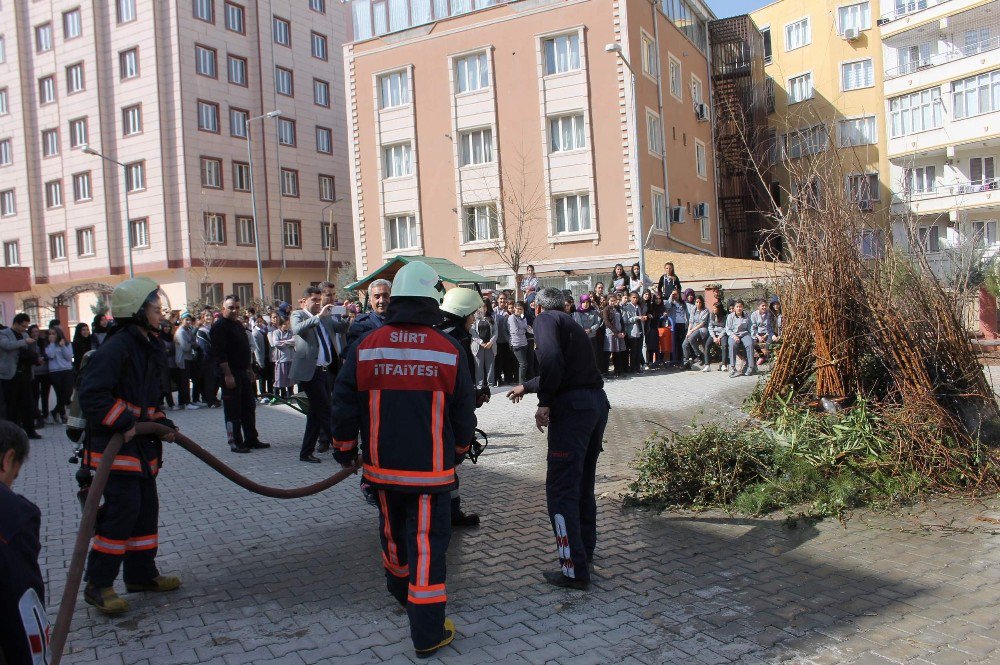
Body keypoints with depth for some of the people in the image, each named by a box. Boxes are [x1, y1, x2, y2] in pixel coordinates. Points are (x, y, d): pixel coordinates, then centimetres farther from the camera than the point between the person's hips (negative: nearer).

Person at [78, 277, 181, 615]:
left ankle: (141, 574, 26)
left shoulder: (150, 348, 14)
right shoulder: (116, 347, -17)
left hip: (141, 443, 10)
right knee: (122, 508, -10)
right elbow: (92, 395, -24)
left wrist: (163, 424, 9)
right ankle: (98, 585, 3)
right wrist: (123, 425, -24)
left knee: (146, 508, 14)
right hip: (115, 444, -10)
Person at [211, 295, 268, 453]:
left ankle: (251, 439, 20)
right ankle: (235, 443, 5)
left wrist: (249, 369, 21)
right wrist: (227, 375, -23)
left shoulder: (238, 324, 16)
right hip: (230, 374, -9)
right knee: (233, 410, -2)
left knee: (249, 408, 12)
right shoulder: (219, 326, -13)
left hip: (243, 372, 9)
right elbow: (219, 353, -20)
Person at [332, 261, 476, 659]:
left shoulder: (365, 348, -6)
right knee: (427, 543, 2)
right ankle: (428, 634, 7)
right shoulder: (449, 353, -10)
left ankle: (400, 591, 48)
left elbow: (344, 408, 0)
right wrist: (459, 449, 17)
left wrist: (345, 451, 15)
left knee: (394, 533, 24)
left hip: (383, 467, 3)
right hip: (431, 470, -3)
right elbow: (464, 415, -2)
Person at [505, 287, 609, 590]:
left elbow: (552, 359, -21)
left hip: (572, 406, -9)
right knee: (583, 483, 21)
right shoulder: (571, 325, 26)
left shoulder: (545, 319, -1)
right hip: (597, 402, 9)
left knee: (561, 489, -3)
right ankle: (585, 549, 34)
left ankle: (574, 570, -1)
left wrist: (545, 402, -14)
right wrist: (526, 387, 52)